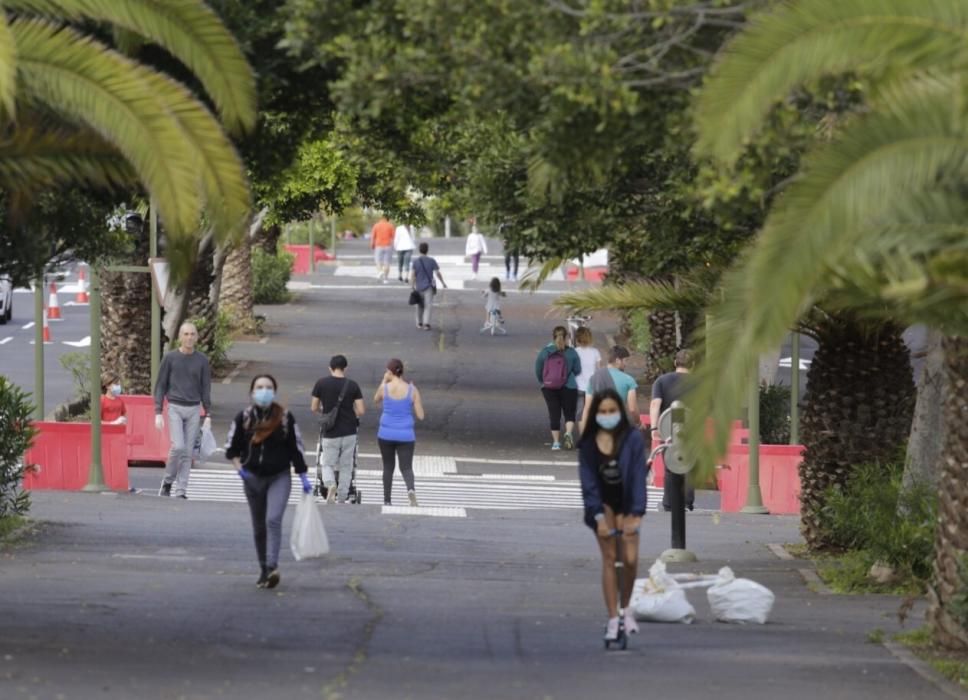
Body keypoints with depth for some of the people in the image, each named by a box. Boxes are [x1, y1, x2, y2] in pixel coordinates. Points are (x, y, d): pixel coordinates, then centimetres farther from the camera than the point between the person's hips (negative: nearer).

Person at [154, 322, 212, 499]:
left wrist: (208, 415, 0)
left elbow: (206, 389, 7)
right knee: (178, 447, -16)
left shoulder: (202, 360, 4)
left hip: (194, 410, 2)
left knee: (187, 452, 0)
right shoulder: (170, 358, -1)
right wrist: (158, 413, -5)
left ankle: (181, 491, 4)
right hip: (175, 408, -2)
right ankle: (167, 481, 7)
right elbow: (160, 386, 2)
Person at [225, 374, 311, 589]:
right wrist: (240, 468, -9)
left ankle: (273, 567, -27)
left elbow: (296, 448, 2)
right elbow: (231, 447, 7)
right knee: (259, 527, 10)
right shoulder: (243, 418, 0)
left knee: (273, 520, -22)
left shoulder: (285, 418, -4)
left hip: (279, 477, -3)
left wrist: (303, 477, 2)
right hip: (253, 478, 3)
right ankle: (264, 570, 21)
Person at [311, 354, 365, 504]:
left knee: (327, 464, 11)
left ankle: (330, 485, -19)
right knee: (346, 467, 13)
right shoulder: (352, 385, -4)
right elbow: (361, 411, -7)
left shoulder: (321, 383, -4)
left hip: (330, 433, -1)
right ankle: (342, 499, 16)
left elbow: (314, 408, 3)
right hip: (349, 432, 1)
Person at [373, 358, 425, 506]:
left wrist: (384, 381, 18)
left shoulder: (384, 388, -6)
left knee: (388, 467, 16)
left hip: (386, 434, 0)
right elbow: (420, 416, -3)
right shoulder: (412, 390, -5)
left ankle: (387, 501, 20)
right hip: (405, 435, 0)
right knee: (406, 467, 1)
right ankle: (411, 489, -30)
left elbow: (376, 401, 18)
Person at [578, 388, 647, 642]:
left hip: (626, 504, 0)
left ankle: (626, 608, 18)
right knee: (609, 559, -4)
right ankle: (612, 619, -1)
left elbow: (638, 475, -17)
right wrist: (598, 516, -17)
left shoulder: (633, 438, -15)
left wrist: (636, 514, -22)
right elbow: (588, 480, -9)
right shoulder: (589, 443, -10)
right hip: (603, 504, 0)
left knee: (630, 559, -7)